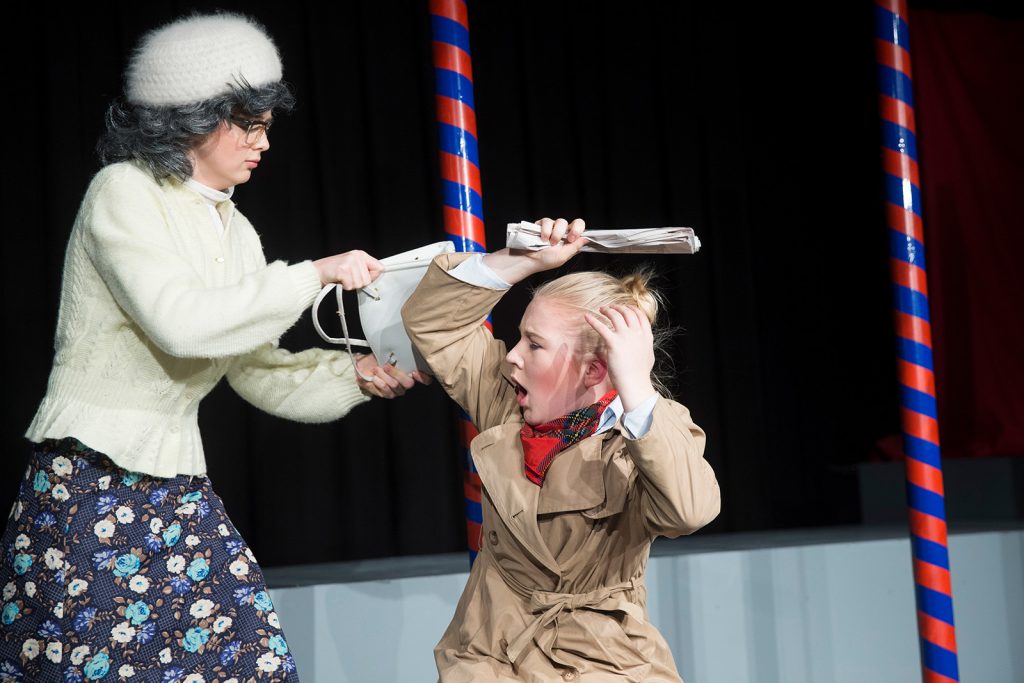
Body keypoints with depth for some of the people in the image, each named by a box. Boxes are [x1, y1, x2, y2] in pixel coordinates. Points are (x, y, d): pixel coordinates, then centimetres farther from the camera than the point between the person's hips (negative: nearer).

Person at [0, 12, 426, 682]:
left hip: (178, 488, 7)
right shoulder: (123, 193, -9)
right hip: (88, 487, -7)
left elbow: (258, 370, 13)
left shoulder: (235, 230, 14)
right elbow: (182, 321, -22)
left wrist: (357, 374, -3)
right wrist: (316, 274, -16)